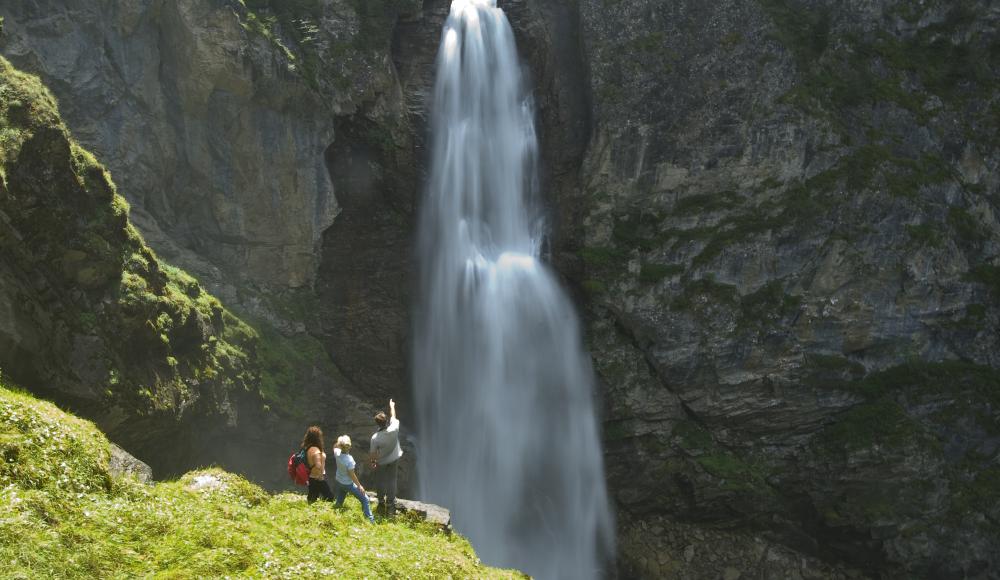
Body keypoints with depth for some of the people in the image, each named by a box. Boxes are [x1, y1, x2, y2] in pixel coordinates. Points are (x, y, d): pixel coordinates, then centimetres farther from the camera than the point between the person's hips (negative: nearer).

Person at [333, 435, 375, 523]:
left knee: (339, 502, 26)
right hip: (348, 484, -6)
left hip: (339, 482, 6)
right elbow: (352, 475, -24)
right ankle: (370, 520, 10)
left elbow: (335, 447, 9)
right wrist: (359, 486, -12)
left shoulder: (337, 452, -19)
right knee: (365, 500, 6)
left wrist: (339, 442, -10)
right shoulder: (349, 460, -34)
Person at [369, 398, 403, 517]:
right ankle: (390, 505, 20)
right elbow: (393, 417, -4)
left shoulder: (375, 438, -30)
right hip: (394, 459, 2)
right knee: (391, 481, 14)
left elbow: (372, 453, -17)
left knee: (380, 482, 18)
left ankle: (381, 503, 31)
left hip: (381, 462, -2)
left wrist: (372, 462, 4)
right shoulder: (393, 430, -26)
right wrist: (392, 406, 14)